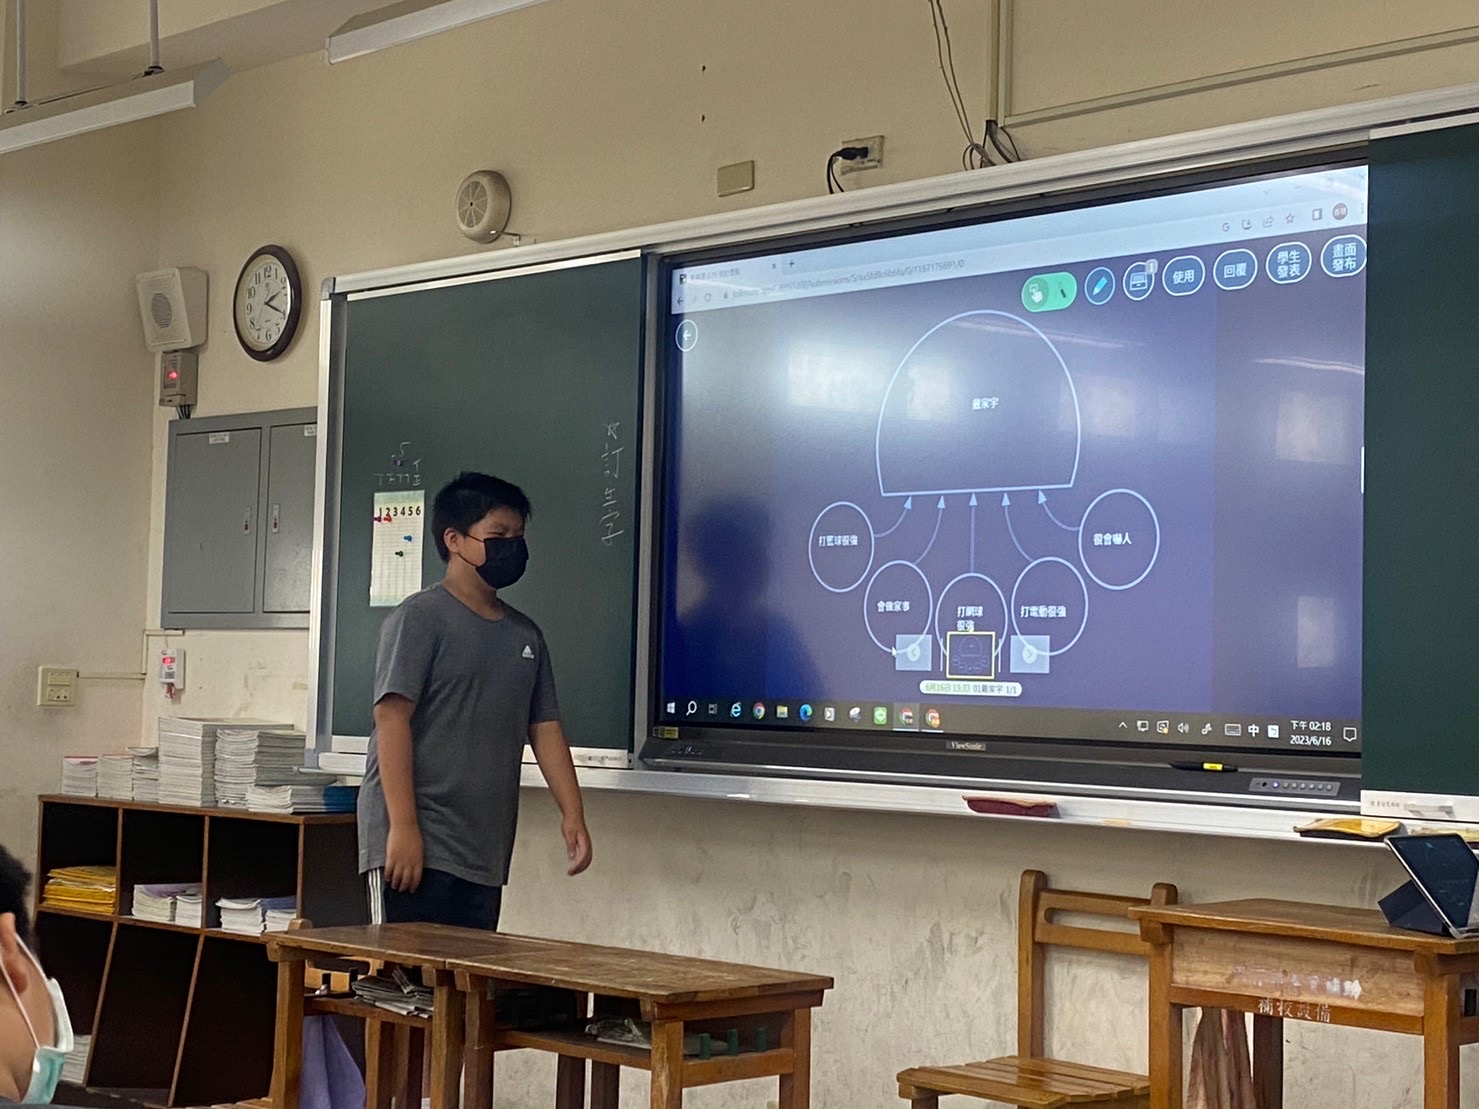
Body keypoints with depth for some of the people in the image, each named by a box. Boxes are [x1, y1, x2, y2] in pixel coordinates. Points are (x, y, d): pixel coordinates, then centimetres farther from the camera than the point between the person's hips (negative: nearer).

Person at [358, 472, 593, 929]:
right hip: (417, 846, -7)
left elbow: (545, 731, 17)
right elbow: (392, 718, -12)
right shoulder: (421, 617, -5)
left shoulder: (525, 634, 16)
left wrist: (573, 815, 7)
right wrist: (404, 827, -19)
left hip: (485, 856, 7)